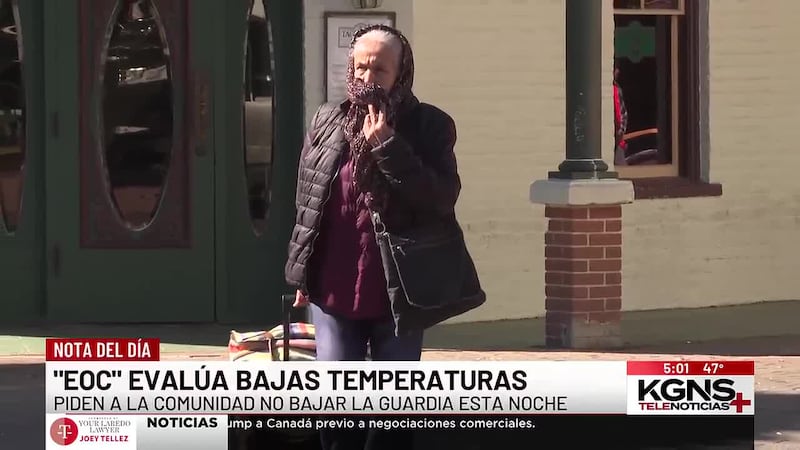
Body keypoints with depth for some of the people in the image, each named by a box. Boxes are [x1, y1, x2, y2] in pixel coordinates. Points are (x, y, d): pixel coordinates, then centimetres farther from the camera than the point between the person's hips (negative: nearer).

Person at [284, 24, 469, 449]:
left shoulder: (429, 126, -5)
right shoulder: (327, 121, 5)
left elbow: (442, 199, -17)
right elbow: (306, 202, 13)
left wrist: (387, 148, -22)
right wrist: (302, 275, 14)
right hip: (333, 291, 3)